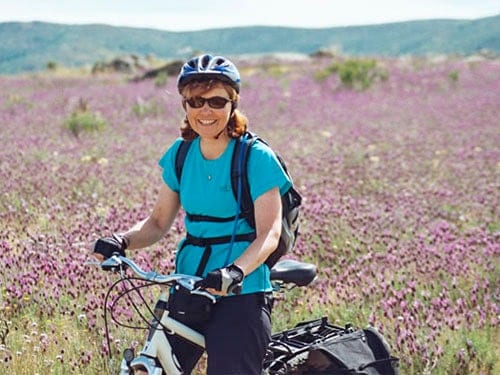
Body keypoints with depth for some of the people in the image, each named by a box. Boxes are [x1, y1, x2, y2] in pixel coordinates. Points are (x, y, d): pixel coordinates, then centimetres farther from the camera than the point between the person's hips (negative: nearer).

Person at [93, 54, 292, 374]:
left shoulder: (256, 158, -9)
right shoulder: (180, 154, 7)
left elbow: (269, 234, -17)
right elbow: (160, 221, 11)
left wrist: (235, 271, -35)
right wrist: (121, 241, -10)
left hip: (240, 294, -5)